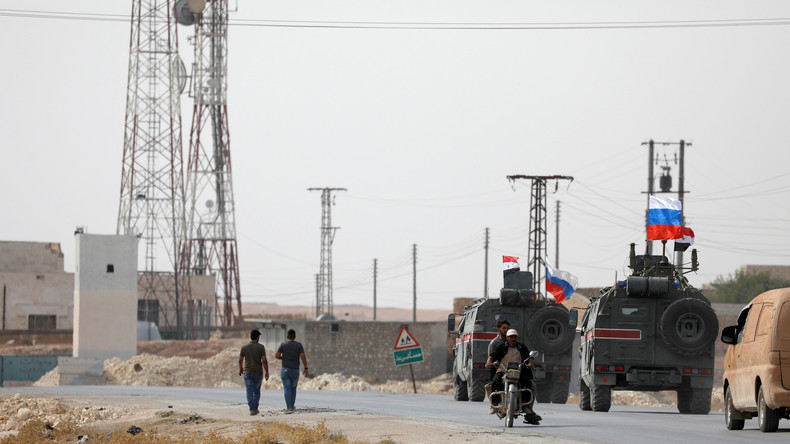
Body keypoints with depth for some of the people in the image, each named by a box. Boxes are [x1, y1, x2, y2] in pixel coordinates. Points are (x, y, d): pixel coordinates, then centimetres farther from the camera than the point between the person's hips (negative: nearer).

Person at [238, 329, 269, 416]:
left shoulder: (244, 347, -2)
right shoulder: (261, 347, -6)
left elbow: (240, 360, 4)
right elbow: (264, 361, -11)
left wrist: (240, 369, 22)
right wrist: (267, 372, -4)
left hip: (248, 373, 0)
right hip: (258, 373, 0)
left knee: (250, 392, -2)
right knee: (257, 390, 19)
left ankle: (252, 410, -13)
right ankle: (255, 408, 24)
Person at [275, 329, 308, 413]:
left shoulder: (283, 345, -1)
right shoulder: (299, 345, -1)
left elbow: (276, 355, -6)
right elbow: (303, 356, -11)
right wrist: (306, 368, -9)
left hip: (285, 369, -1)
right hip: (295, 370, 1)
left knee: (287, 389, -3)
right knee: (293, 388, 18)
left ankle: (289, 407, -15)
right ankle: (292, 406, 28)